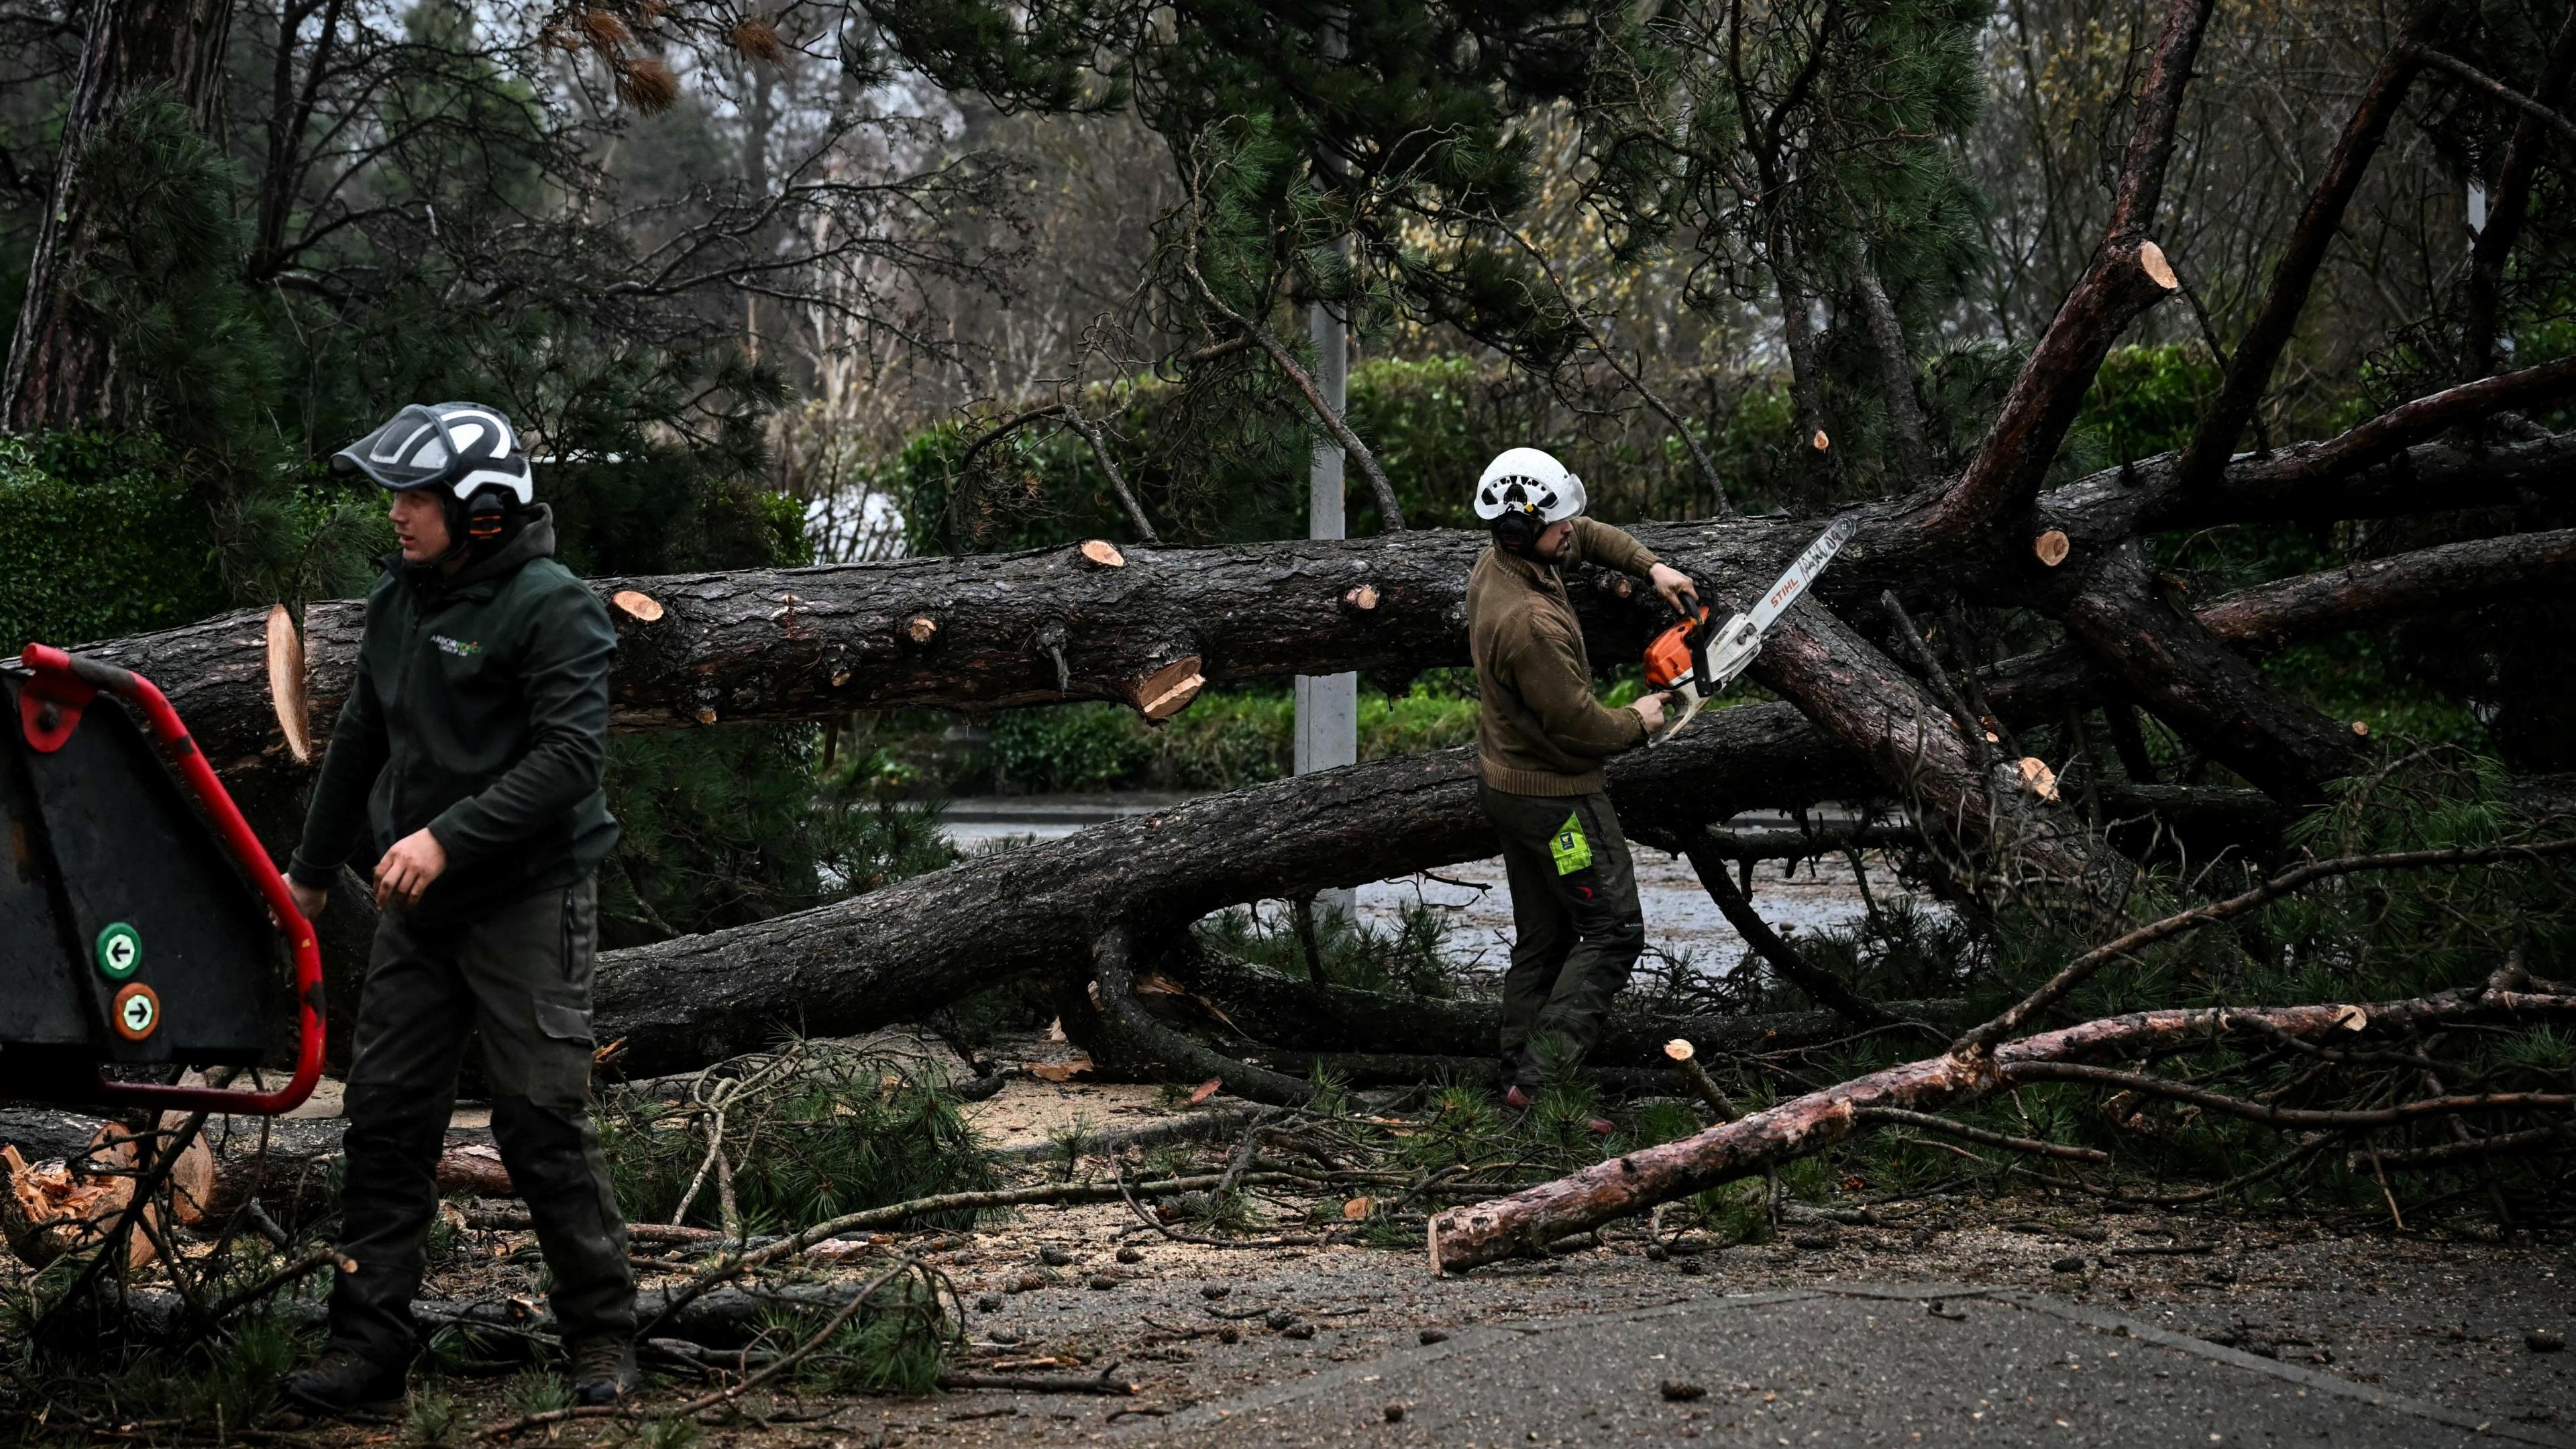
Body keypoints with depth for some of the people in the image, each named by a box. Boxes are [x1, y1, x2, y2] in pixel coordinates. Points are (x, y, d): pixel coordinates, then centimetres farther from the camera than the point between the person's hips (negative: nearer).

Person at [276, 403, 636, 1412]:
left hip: (528, 902, -7)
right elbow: (363, 739, 23)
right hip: (416, 908, 7)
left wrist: (450, 836, -26)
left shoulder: (552, 609, -12)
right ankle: (370, 1342, 9)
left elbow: (570, 755, -20)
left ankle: (603, 1335, 8)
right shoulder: (398, 599, 11)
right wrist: (313, 867, 30)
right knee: (386, 1116, 4)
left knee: (543, 1120, -5)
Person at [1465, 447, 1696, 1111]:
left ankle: (1519, 1081, 16)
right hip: (1556, 796, -10)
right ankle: (1541, 1079, -11)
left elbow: (1586, 536, 20)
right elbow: (1577, 724, -23)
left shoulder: (1498, 563, -1)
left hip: (1506, 782, 10)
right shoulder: (1530, 623, -31)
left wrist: (1651, 567, 8)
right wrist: (1637, 722, -4)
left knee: (1542, 941, 15)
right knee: (1614, 931, -4)